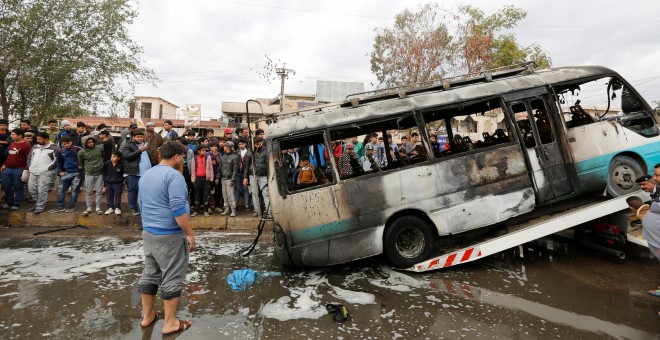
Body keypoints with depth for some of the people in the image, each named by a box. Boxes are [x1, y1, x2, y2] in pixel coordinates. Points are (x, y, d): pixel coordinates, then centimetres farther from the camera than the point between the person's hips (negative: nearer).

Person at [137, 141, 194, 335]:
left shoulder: (145, 175, 11)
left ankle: (147, 316, 30)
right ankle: (170, 323, 11)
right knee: (172, 278, 1)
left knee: (149, 274, 17)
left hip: (148, 233, 9)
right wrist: (190, 234, -17)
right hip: (169, 235, -9)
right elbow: (178, 209, -24)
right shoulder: (173, 175, -18)